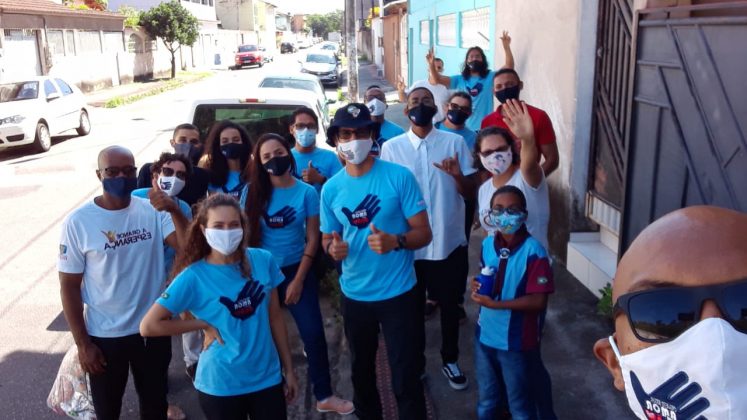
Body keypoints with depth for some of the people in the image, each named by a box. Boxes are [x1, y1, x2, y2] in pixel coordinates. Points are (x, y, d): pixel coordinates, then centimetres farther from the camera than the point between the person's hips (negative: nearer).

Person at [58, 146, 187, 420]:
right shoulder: (78, 222, -13)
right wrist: (82, 344, -8)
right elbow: (69, 286, -8)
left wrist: (175, 211, -36)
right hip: (104, 336, -1)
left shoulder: (153, 210, -8)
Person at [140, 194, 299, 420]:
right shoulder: (193, 277, -14)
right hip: (221, 386, -2)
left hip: (268, 379, 2)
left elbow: (275, 317, 3)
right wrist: (205, 325, -12)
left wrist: (288, 369, 7)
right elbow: (148, 326, -13)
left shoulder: (263, 260, -6)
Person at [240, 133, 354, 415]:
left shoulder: (307, 192, -8)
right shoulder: (252, 192, -4)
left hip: (296, 270, -1)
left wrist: (298, 280, -8)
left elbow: (312, 239, -5)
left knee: (314, 334, -2)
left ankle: (324, 397, 12)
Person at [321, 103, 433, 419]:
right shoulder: (330, 189, -1)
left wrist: (395, 241, -32)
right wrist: (332, 248, -15)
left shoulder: (399, 177, -13)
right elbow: (327, 238, 8)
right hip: (353, 295, 4)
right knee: (361, 371, 23)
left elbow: (423, 233, -12)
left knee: (406, 378, 2)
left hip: (398, 293, -4)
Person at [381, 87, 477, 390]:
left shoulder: (455, 142, -4)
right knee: (413, 306, 14)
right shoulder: (391, 148, -3)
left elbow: (470, 194, -4)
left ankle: (450, 360, 35)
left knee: (449, 305, 15)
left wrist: (458, 175, -24)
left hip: (449, 242, 0)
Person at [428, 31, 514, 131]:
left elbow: (509, 67, -9)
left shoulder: (490, 77, 3)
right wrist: (431, 64, -17)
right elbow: (436, 80, 1)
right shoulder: (459, 79, 8)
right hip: (463, 128, 2)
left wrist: (506, 47, -21)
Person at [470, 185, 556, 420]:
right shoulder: (487, 244, -1)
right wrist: (477, 287, -7)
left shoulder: (533, 251, -20)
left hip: (517, 341, -5)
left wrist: (496, 304, -25)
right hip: (485, 335, 5)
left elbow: (538, 301, -22)